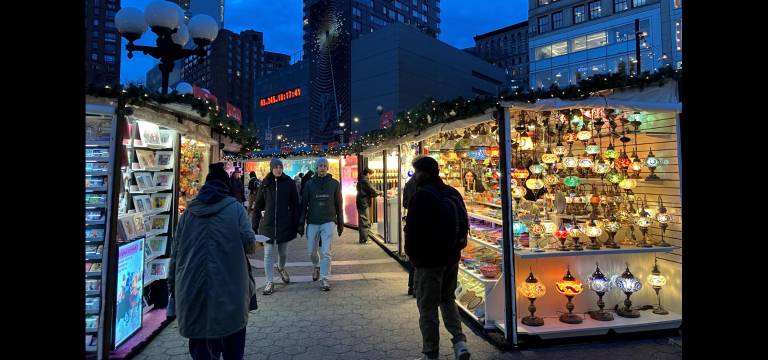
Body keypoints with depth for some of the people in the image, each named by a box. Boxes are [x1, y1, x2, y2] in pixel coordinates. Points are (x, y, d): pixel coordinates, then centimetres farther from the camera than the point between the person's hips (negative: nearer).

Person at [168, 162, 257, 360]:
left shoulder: (189, 212, 8)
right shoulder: (235, 208, -3)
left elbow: (175, 251, 9)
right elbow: (250, 244, -10)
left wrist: (172, 285, 17)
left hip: (192, 291, 3)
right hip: (229, 290, -3)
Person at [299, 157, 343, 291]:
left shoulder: (334, 183, 3)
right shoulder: (309, 184, 4)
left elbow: (338, 204, 7)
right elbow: (304, 204, 6)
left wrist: (340, 223, 7)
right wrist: (301, 223, 2)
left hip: (328, 222, -1)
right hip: (312, 222, 2)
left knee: (326, 252, -7)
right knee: (312, 252, 10)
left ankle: (324, 279, 1)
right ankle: (317, 267, 40)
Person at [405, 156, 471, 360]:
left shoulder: (421, 197, -18)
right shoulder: (453, 193, 7)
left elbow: (412, 230, -18)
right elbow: (464, 226, 13)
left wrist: (412, 254, -2)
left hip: (428, 261, -7)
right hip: (452, 258, 8)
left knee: (427, 307, 6)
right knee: (448, 300, 23)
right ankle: (459, 341, 13)